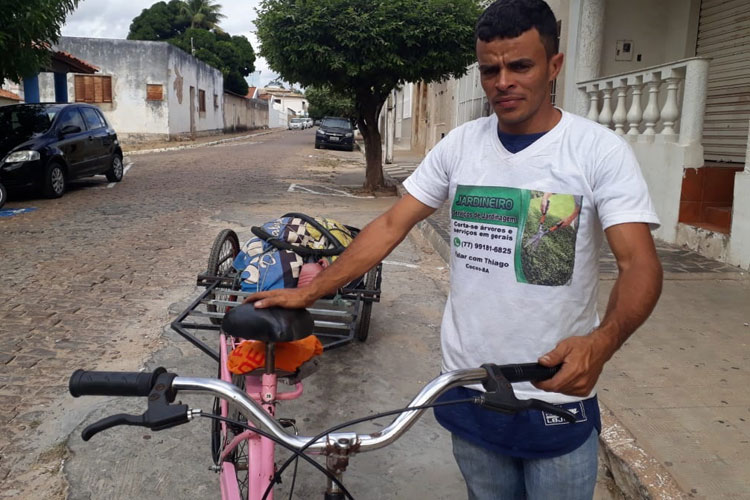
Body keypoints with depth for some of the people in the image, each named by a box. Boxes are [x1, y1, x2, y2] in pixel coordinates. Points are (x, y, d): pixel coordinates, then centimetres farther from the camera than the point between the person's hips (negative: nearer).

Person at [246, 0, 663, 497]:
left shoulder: (600, 149, -11)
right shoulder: (460, 145, -1)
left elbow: (640, 263, -18)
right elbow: (391, 226, 0)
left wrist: (600, 343, -38)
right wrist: (307, 292, -5)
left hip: (558, 398, -2)